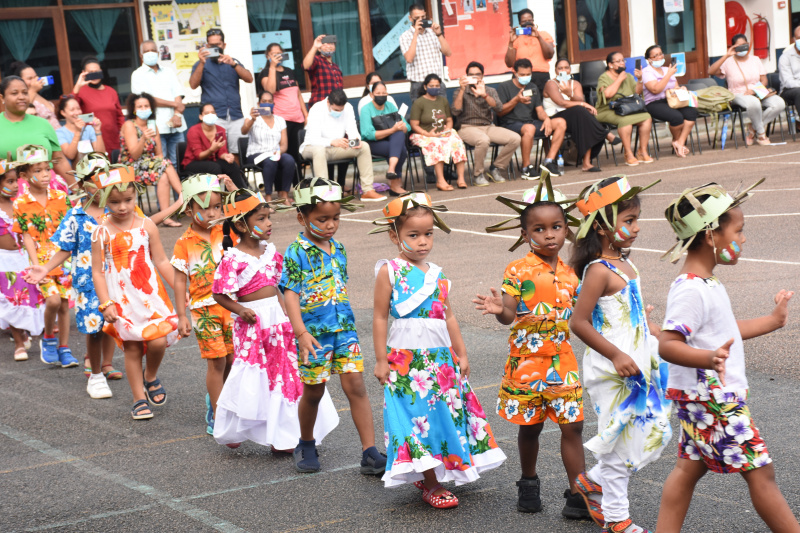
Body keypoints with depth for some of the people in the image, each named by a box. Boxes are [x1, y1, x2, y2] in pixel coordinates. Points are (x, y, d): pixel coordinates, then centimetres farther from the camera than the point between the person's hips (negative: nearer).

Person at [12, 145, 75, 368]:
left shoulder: (60, 197, 2)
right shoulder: (21, 203, -3)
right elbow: (27, 236, -4)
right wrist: (36, 265, -11)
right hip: (42, 261, -3)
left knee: (64, 303, 6)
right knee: (52, 299, -19)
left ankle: (64, 348, 20)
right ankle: (48, 339, 7)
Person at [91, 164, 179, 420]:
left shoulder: (146, 226, -1)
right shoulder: (101, 233, -4)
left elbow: (161, 261, 5)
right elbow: (97, 272, -2)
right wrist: (106, 303, -8)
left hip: (150, 294, 1)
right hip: (122, 300, -1)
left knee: (158, 341, -10)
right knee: (131, 348, 4)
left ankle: (150, 377, 22)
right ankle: (140, 399, 18)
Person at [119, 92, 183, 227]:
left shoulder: (152, 126, 12)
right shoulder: (129, 125, -6)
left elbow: (159, 154, 12)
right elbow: (134, 155, -15)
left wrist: (161, 162, -11)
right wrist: (144, 138, -30)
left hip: (150, 165, 5)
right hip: (132, 169, -5)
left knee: (164, 176, -29)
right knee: (165, 166, -28)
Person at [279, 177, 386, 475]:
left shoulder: (338, 249, 8)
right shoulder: (296, 253, -10)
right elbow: (290, 294, -15)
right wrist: (301, 333, -24)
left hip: (344, 328, 4)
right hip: (314, 333, -4)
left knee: (356, 386, -2)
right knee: (314, 392, 10)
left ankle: (370, 453, -1)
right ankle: (306, 445, 33)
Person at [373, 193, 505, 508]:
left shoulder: (437, 274, 10)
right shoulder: (389, 272, -5)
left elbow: (448, 316, 15)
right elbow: (380, 317, -5)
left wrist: (461, 353, 14)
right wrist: (381, 360, -7)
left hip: (441, 357, 6)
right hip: (406, 360, -6)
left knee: (443, 414, 8)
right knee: (417, 415, -5)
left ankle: (426, 477, 23)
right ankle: (431, 485, 2)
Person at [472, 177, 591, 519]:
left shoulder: (569, 273, 5)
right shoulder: (518, 271, -9)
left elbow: (576, 317, 13)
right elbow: (510, 315, -13)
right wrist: (498, 310, -34)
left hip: (562, 362, 3)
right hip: (526, 362, -3)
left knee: (572, 425, -1)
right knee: (529, 426, 11)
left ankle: (577, 495, 6)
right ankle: (528, 483, 32)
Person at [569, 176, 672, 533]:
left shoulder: (624, 265, 8)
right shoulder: (599, 271, -19)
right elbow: (579, 323, -22)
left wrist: (654, 333, 12)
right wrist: (616, 355, -21)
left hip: (636, 364, 9)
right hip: (612, 370, -9)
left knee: (652, 433, 14)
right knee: (622, 440, 3)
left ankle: (595, 480, 30)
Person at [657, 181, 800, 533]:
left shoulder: (705, 284, 11)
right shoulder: (691, 291, -23)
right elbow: (667, 345, -29)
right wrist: (709, 359, -45)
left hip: (703, 398, 11)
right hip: (713, 399, -11)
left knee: (690, 467, 14)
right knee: (759, 471, -1)